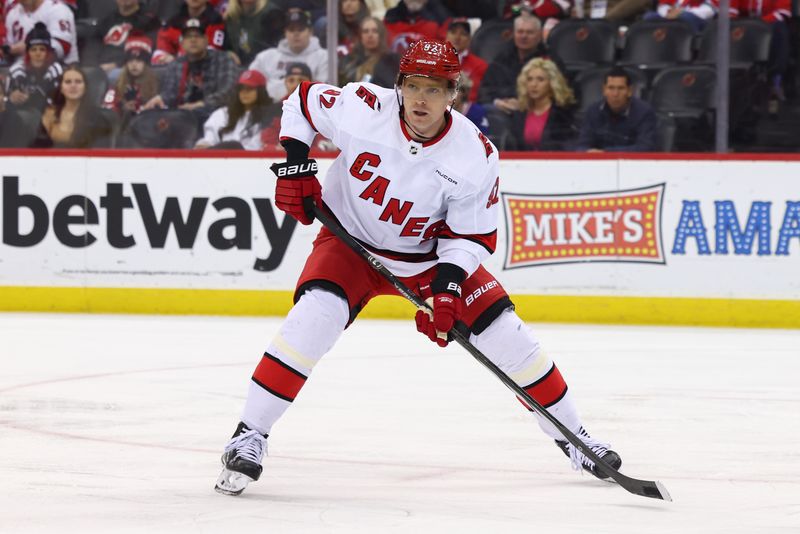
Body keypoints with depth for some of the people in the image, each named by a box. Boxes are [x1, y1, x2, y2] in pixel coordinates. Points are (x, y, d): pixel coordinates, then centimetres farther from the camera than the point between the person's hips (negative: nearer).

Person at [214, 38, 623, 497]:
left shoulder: (476, 156, -21)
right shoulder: (361, 109, -23)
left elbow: (473, 234, -12)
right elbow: (303, 101, -4)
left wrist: (448, 284, -26)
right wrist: (296, 164, -12)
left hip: (429, 255, 2)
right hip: (350, 242, -2)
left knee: (505, 334, -5)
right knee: (315, 317, -29)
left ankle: (571, 436, 16)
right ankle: (249, 437, -21)